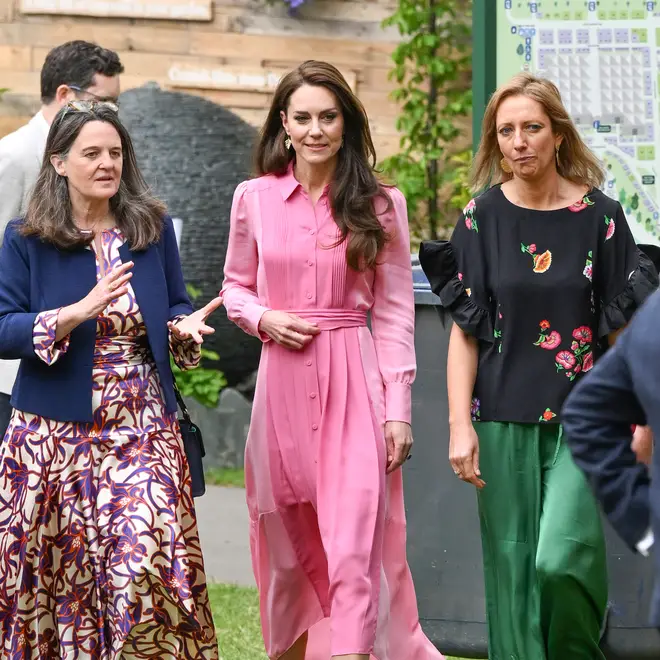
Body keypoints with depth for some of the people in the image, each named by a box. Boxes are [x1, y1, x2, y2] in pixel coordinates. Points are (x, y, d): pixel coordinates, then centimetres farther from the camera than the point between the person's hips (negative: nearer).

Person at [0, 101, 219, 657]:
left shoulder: (153, 227, 7)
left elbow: (175, 308, 16)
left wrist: (185, 326, -8)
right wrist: (79, 311, -20)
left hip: (143, 426, 1)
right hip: (55, 433, -1)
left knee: (150, 557, -13)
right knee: (60, 569, 2)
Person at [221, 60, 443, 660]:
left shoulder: (380, 205, 1)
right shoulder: (255, 198, 5)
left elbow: (395, 312, 2)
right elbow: (235, 285, 17)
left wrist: (398, 408, -4)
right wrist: (263, 319, -5)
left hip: (354, 384, -2)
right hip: (282, 381, 2)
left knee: (354, 541, -11)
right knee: (288, 542, 11)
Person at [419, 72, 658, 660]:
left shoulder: (599, 216, 0)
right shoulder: (482, 218, 2)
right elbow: (464, 330, 2)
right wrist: (460, 427, -5)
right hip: (504, 423, 2)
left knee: (562, 558, -16)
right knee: (513, 568, 2)